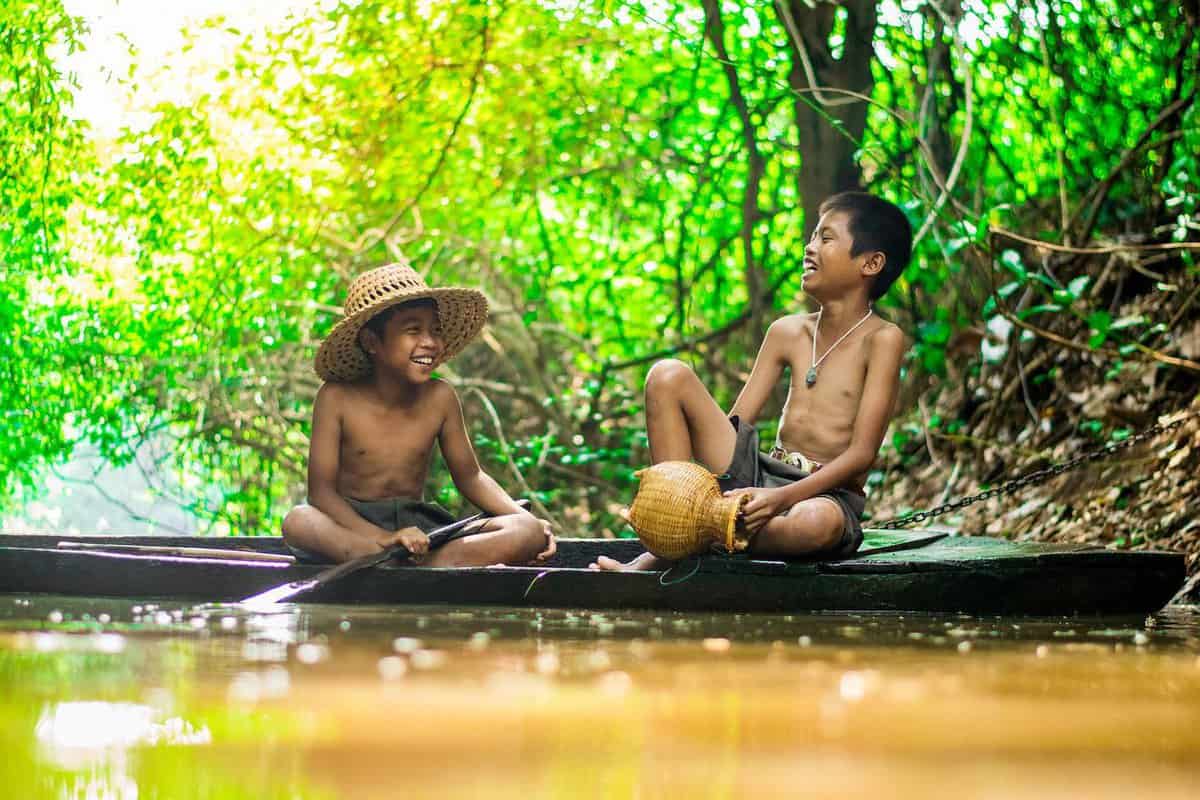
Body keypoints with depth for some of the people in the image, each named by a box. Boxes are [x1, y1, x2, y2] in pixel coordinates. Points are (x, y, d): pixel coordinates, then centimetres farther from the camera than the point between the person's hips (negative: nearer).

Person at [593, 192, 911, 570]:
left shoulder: (882, 339, -6)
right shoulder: (787, 332, 12)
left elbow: (862, 453, -13)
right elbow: (734, 424, 9)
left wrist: (782, 497, -26)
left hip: (829, 494, -5)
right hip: (757, 476, 5)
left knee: (815, 523, -45)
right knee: (668, 376, -9)